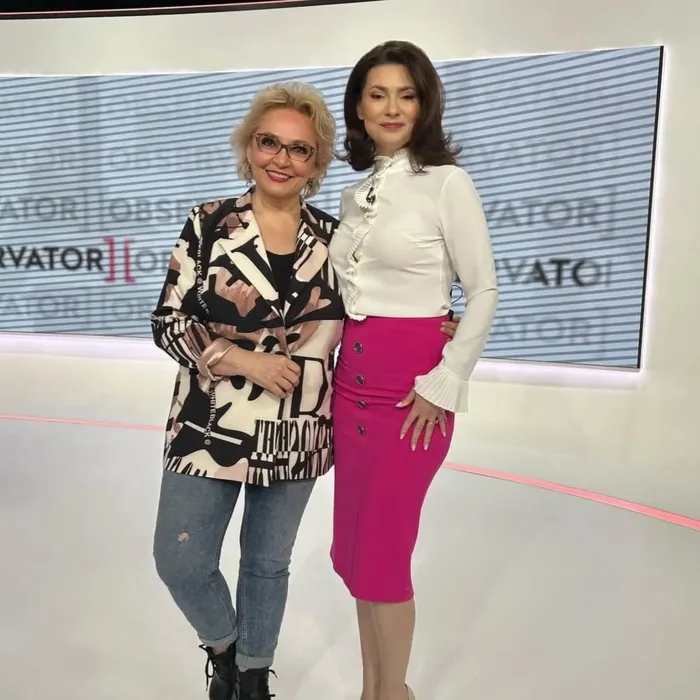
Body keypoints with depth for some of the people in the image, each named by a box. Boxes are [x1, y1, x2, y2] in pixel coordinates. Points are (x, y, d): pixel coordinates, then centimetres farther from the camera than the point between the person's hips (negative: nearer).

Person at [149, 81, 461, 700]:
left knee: (269, 563, 17)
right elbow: (168, 322, -6)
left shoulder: (332, 237, 0)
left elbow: (353, 319, 10)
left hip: (296, 432, 2)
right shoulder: (210, 223, -5)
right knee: (181, 562, 5)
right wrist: (243, 360, -19)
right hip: (211, 425, -1)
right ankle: (222, 643, 40)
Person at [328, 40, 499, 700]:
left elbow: (484, 293, -6)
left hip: (412, 385, -6)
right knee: (355, 545, 14)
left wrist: (442, 385, -12)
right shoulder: (355, 193, 12)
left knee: (382, 549, 3)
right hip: (352, 379, 6)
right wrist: (329, 381, 8)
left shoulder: (447, 183, -6)